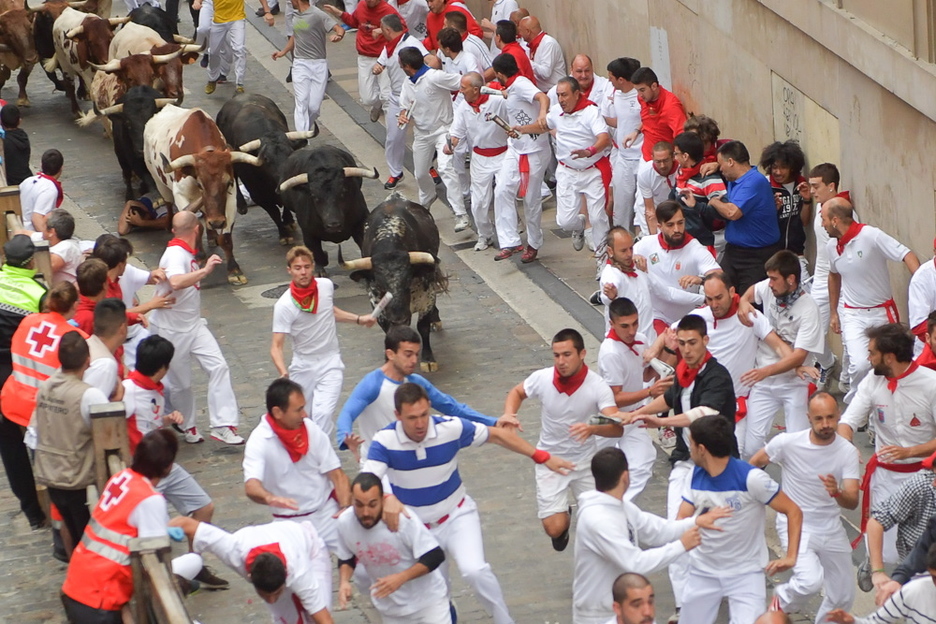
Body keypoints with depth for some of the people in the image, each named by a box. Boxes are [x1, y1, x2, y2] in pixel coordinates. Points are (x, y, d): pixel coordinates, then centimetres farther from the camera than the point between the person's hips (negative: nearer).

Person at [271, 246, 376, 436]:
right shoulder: (284, 305, -20)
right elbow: (276, 346, -23)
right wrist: (283, 372, -40)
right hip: (302, 366, -1)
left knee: (323, 414, -17)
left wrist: (358, 319, 13)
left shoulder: (326, 285, -6)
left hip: (330, 363, 1)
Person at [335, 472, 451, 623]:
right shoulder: (345, 522, -16)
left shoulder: (404, 518, -29)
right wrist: (344, 581, -16)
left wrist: (401, 578, -33)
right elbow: (346, 559, 4)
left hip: (426, 598, -4)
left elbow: (435, 556, -22)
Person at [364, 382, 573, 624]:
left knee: (475, 570, -23)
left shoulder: (451, 428, -19)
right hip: (416, 527, 1)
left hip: (457, 515, -1)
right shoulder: (384, 441, -23)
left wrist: (542, 457, -3)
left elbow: (498, 435, -4)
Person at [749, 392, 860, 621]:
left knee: (843, 598, 11)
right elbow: (753, 464, 2)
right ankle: (782, 601, 4)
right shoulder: (787, 442, -17)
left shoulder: (847, 452, -12)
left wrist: (837, 493, -40)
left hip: (831, 530, 4)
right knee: (811, 580, -28)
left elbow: (852, 502, -19)